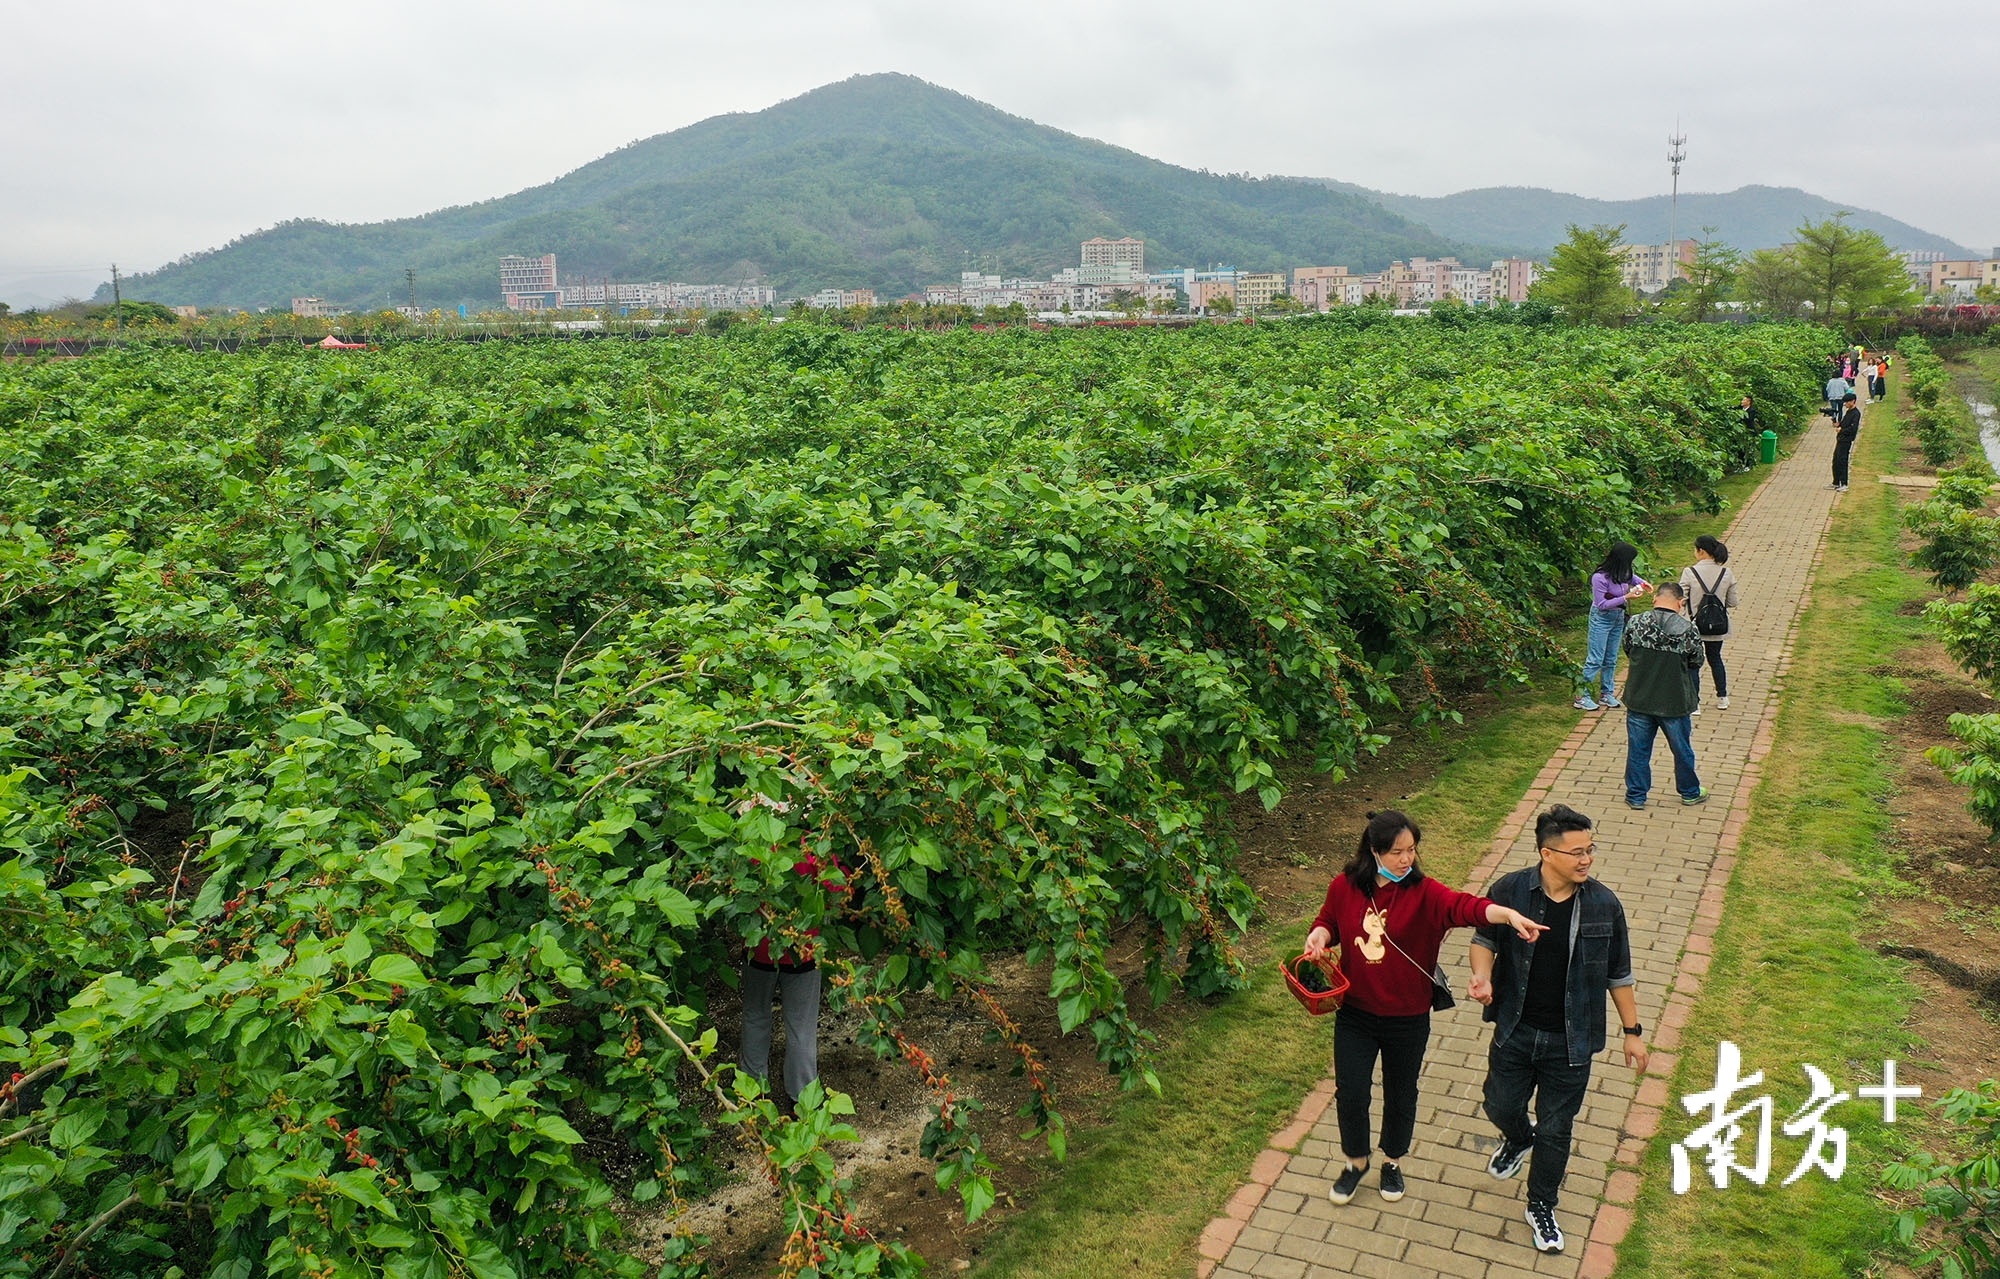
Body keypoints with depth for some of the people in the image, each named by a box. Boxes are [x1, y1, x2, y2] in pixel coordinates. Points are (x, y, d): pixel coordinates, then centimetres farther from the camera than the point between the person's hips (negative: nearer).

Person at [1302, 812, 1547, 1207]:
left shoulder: (1423, 892, -17)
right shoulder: (1345, 886, -10)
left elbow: (1462, 906, -35)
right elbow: (1329, 920, 8)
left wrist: (1509, 915, -53)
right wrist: (1320, 935, -15)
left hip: (1408, 1020, -1)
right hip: (1354, 1014, 1)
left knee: (1400, 1095, 17)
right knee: (1351, 1093, 6)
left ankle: (1393, 1161, 43)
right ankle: (1356, 1162, 34)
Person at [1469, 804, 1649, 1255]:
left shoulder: (1603, 904, -12)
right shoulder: (1510, 890, -15)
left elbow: (1618, 974, 0)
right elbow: (1485, 938, 0)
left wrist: (1632, 1031, 4)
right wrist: (1482, 977, -21)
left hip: (1570, 1042, 0)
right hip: (1515, 1032, 1)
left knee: (1555, 1130, 11)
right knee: (1501, 1107, 18)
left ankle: (1541, 1207, 34)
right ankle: (1518, 1139, 55)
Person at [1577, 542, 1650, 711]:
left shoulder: (1623, 573, -4)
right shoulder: (1600, 578, -26)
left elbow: (1631, 576, 21)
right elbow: (1601, 604, -22)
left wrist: (1641, 582, 1)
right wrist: (1626, 597, -26)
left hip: (1618, 617, 8)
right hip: (1601, 618, -8)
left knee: (1611, 659, 13)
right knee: (1595, 659, -8)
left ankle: (1607, 694, 22)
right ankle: (1581, 697, -3)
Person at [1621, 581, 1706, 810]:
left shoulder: (1636, 624, -12)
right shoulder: (1687, 629, -16)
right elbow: (1696, 662, -2)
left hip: (1639, 699, 1)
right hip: (1674, 702, -1)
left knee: (1638, 749, 14)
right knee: (1682, 749, 18)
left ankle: (1636, 795, 22)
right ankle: (1690, 792, 35)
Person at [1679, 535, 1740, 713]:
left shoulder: (1690, 572, -17)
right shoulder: (1726, 573, -6)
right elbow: (1732, 602, 0)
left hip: (1695, 625, -4)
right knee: (1715, 658, 23)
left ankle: (1694, 703, 8)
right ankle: (1722, 698, 32)